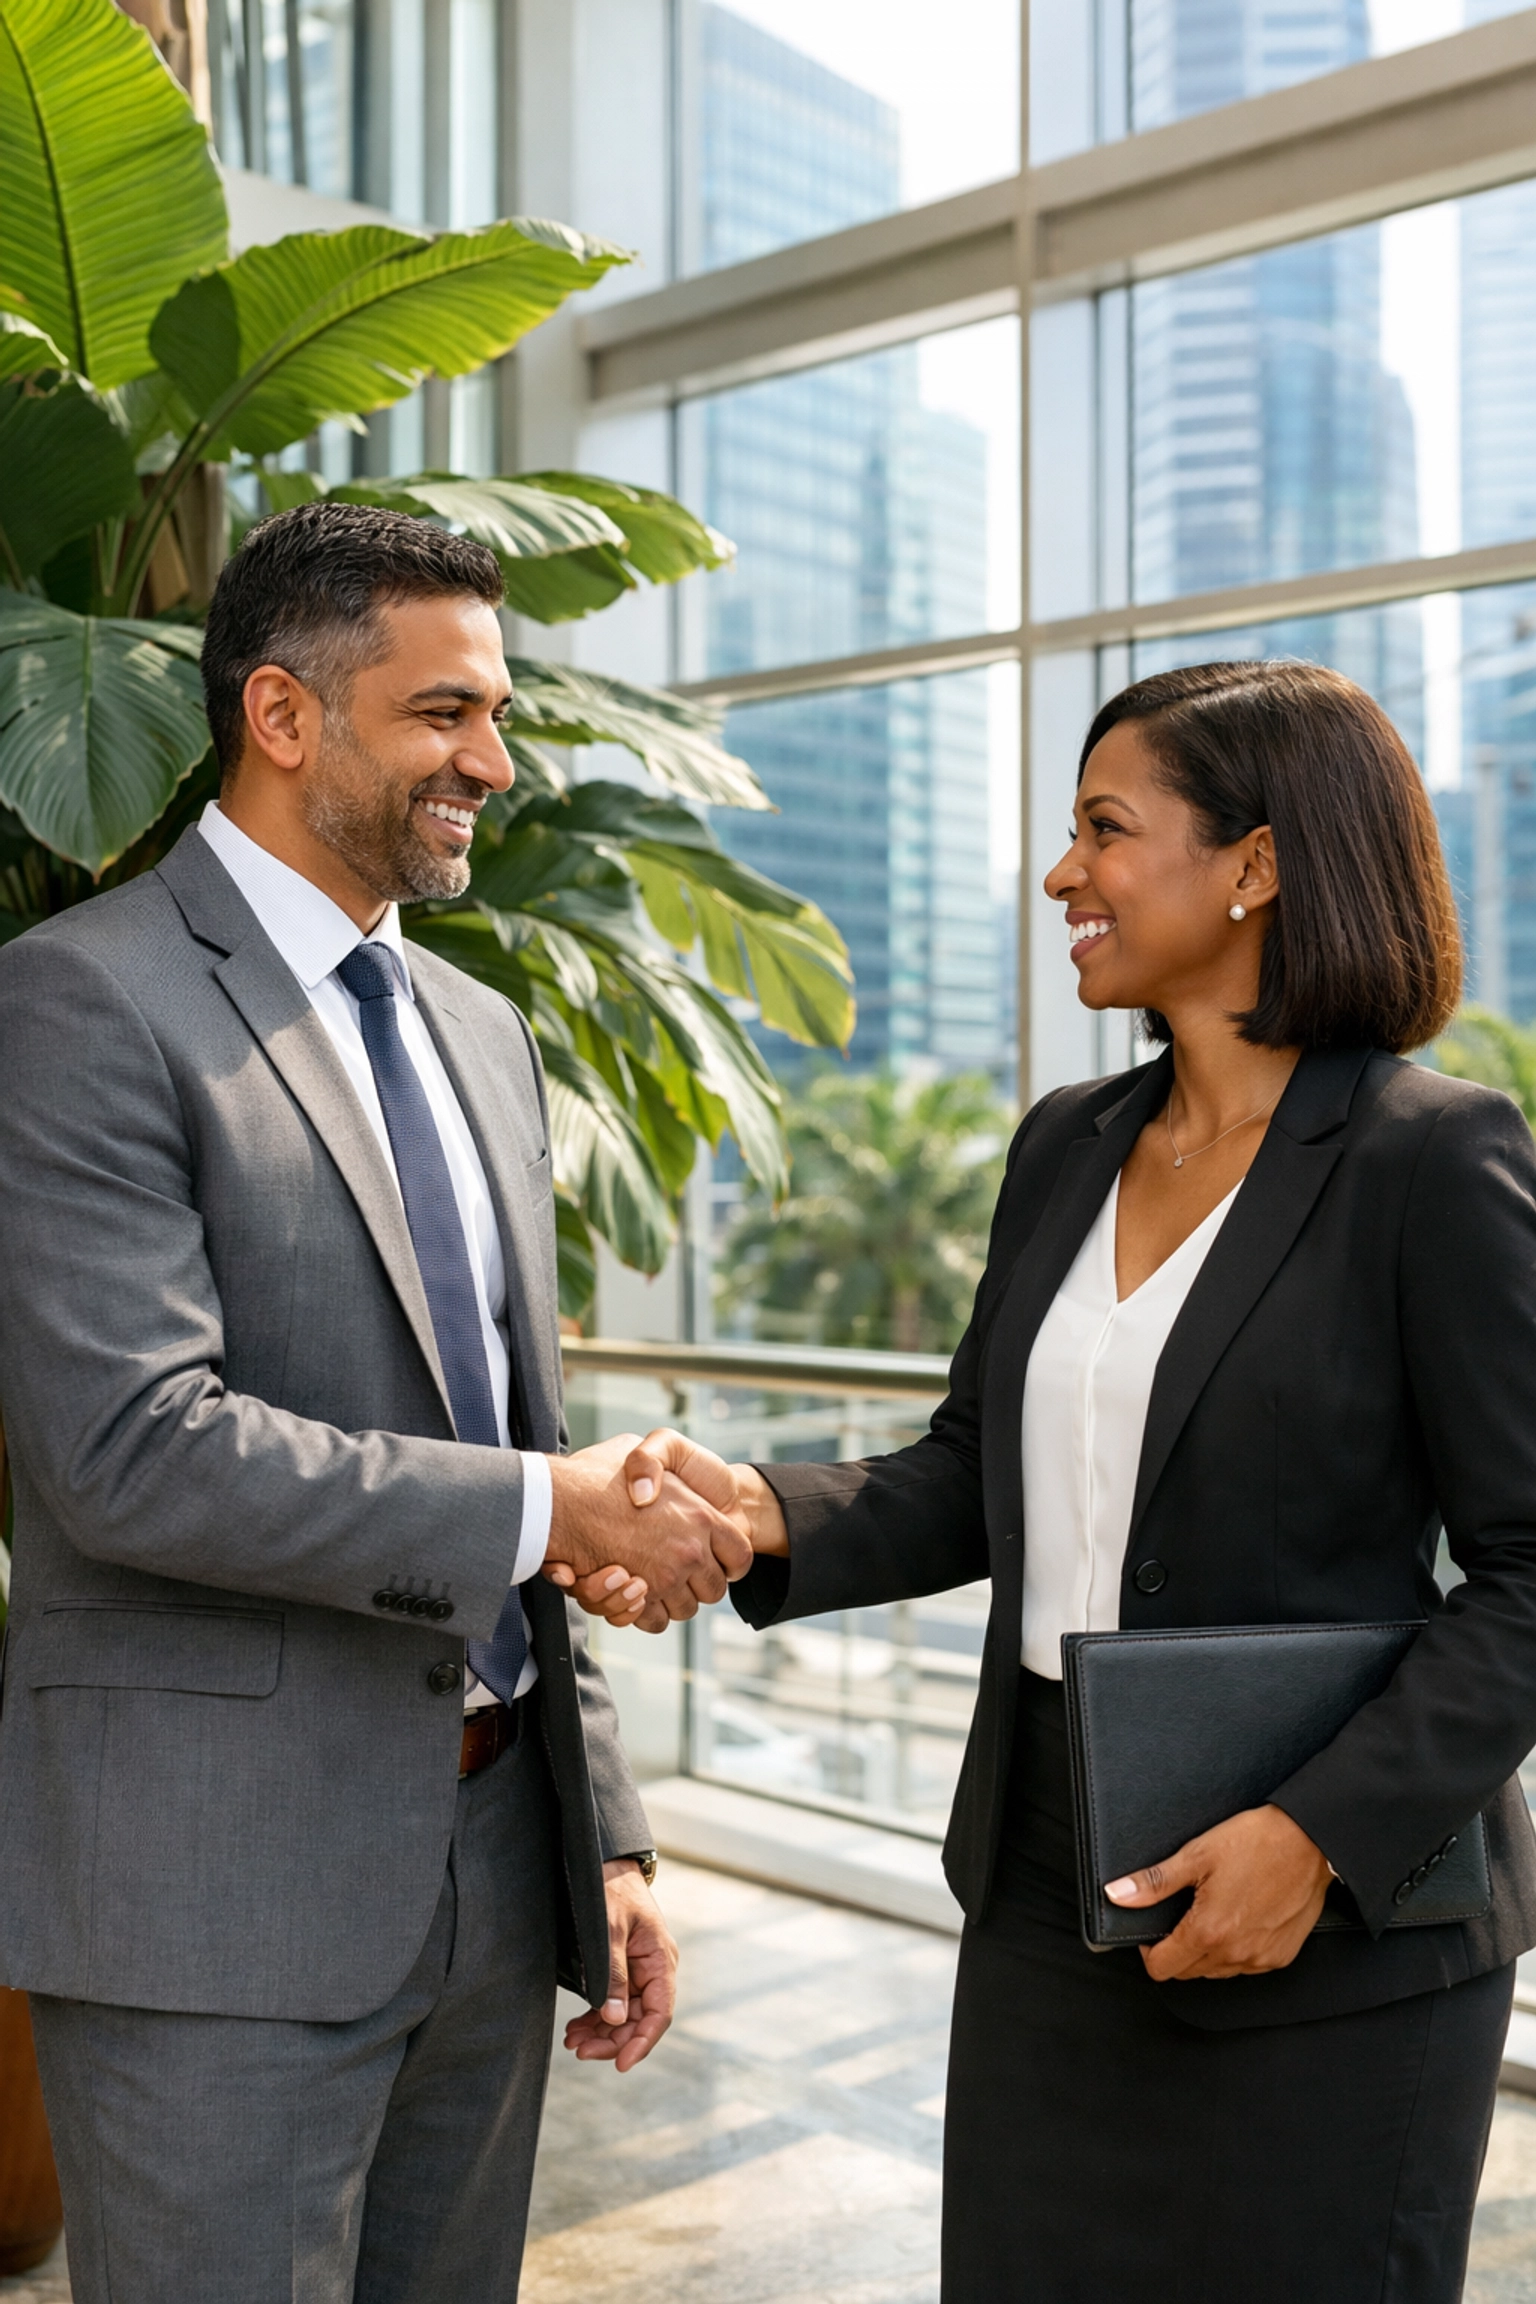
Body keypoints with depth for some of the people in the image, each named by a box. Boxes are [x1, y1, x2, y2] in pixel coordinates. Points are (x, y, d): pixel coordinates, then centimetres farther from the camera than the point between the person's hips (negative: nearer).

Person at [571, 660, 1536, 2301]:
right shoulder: (1066, 1146, 7)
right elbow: (978, 1472, 9)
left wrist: (1324, 1830, -21)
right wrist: (767, 1516, -8)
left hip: (1336, 1924, -6)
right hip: (1047, 1883, 6)